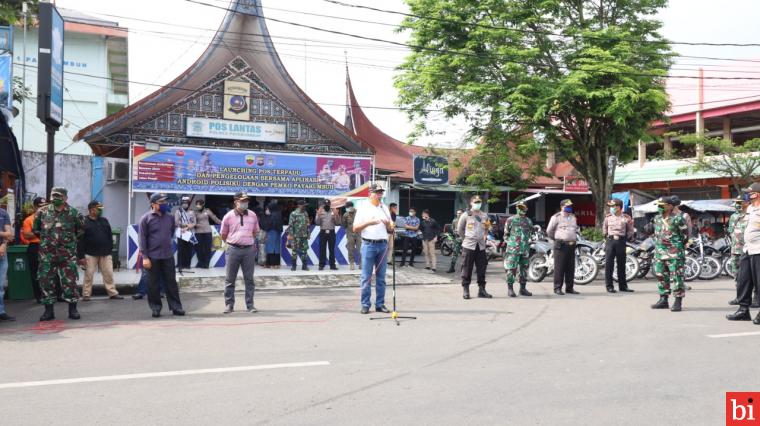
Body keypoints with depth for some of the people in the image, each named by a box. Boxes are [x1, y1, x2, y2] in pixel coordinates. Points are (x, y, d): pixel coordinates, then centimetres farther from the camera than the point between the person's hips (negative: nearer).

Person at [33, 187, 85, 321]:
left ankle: (72, 309, 8)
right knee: (46, 280, 3)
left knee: (70, 281, -1)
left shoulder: (73, 213, 1)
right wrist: (46, 239, 13)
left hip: (67, 254, -2)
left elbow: (80, 231, 13)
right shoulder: (43, 212, 4)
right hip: (47, 254, 2)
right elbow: (36, 229, 17)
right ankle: (49, 310, 12)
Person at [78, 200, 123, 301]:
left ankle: (112, 293, 10)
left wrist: (110, 249, 7)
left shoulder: (104, 221, 10)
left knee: (109, 274, 4)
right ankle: (86, 295, 10)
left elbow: (109, 236, 14)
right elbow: (80, 241, -7)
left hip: (105, 254, 4)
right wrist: (81, 256, -11)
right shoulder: (84, 223, -5)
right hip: (90, 254, -4)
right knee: (89, 275, 2)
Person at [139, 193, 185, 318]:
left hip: (168, 256, 3)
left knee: (171, 283, 6)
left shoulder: (170, 217, 7)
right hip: (153, 257, -3)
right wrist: (145, 257, -11)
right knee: (154, 284, 4)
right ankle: (156, 308, 14)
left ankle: (176, 307, 11)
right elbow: (142, 238, -7)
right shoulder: (146, 218, -5)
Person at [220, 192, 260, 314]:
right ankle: (229, 305, 13)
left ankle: (250, 305, 11)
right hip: (233, 249, -1)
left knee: (249, 279, 5)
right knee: (230, 279, 4)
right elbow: (223, 235, 10)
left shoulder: (252, 215, 5)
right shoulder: (228, 216, -1)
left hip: (249, 249, 2)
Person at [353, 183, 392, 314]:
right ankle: (365, 304, 3)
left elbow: (390, 230, 18)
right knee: (366, 277, -2)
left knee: (381, 277, 6)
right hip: (368, 244, -4)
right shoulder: (363, 208, 3)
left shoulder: (385, 209, 15)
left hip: (383, 245, 4)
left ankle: (380, 304, 12)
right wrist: (368, 222, -14)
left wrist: (388, 224, -4)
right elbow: (355, 229, -1)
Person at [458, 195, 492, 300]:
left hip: (481, 246, 4)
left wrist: (484, 236, 11)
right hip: (469, 245, -4)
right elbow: (459, 229, 7)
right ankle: (465, 290, 4)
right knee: (467, 268, -2)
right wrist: (465, 238, 8)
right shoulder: (466, 215, 0)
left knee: (482, 268, 5)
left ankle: (481, 289, 12)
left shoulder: (485, 216, 11)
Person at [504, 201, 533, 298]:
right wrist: (511, 242, -4)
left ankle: (523, 288, 19)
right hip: (513, 249, -5)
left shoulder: (529, 221, 13)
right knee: (512, 268, -8)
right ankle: (510, 289, -2)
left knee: (524, 268, 9)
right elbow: (506, 233, 3)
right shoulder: (511, 220, 0)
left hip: (525, 249, 5)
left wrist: (529, 240, 9)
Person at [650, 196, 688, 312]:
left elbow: (685, 234, -3)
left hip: (674, 254, -7)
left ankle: (678, 302, -2)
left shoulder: (677, 219, -10)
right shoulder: (657, 218, 11)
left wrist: (677, 246, 3)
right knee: (661, 276, 11)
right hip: (659, 253, 7)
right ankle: (663, 300, 20)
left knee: (676, 277, -6)